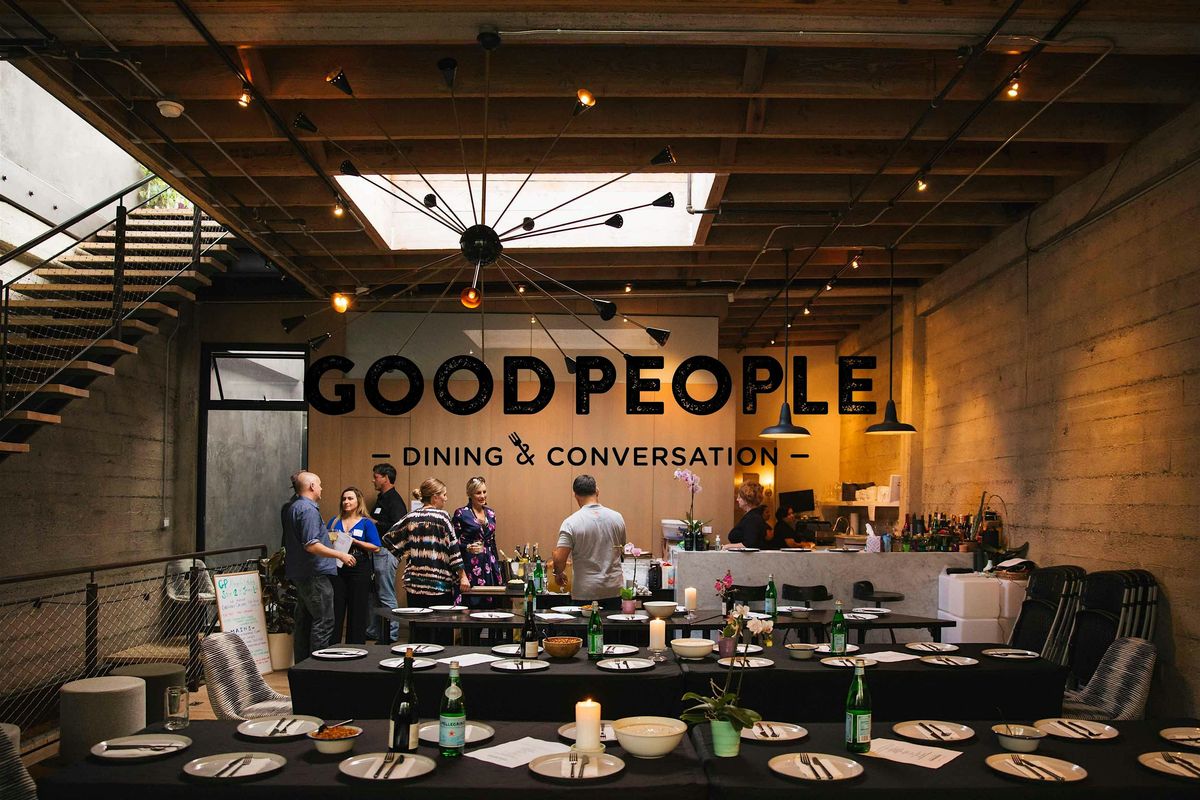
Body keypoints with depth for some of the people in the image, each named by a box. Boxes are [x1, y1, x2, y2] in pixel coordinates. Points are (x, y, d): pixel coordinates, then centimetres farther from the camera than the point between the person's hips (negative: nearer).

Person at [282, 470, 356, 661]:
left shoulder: (295, 508, 15)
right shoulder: (309, 510, -17)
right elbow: (311, 545, -24)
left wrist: (327, 537, 30)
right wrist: (340, 555, -18)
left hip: (300, 574, 10)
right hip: (316, 574, -10)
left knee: (304, 621, 14)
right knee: (323, 621, -6)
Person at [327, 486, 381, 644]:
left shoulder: (366, 523, 2)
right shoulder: (334, 521, 13)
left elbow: (376, 547, -5)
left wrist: (354, 541, -13)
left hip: (359, 570, -3)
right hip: (337, 570, 3)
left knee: (357, 613, 3)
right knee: (335, 612, 2)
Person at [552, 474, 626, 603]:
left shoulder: (571, 523, -11)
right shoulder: (617, 518, 2)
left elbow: (559, 559, -14)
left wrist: (558, 574, 7)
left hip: (586, 593, -3)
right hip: (615, 591, 3)